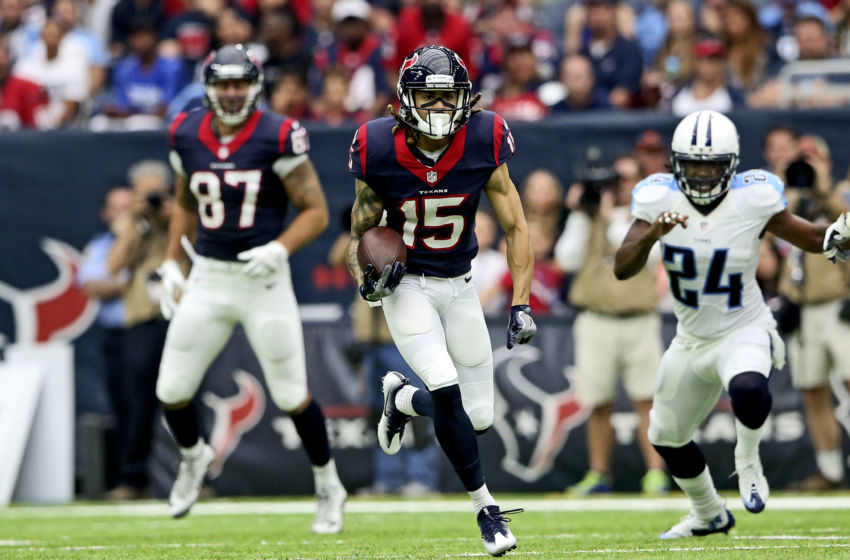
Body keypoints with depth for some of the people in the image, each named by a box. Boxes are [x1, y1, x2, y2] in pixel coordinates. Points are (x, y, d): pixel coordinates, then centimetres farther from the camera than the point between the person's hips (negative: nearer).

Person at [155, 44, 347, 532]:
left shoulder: (277, 137, -12)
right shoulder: (187, 136, 2)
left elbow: (316, 211, -10)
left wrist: (280, 248, -25)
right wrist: (172, 263, 12)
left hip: (264, 278, -4)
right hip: (207, 277, 4)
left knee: (291, 395, -1)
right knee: (172, 391, 1)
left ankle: (328, 487, 21)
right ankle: (194, 457, 33)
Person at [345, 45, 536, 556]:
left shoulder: (483, 144, -14)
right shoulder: (380, 150, -17)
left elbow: (515, 227, -5)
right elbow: (362, 231, -2)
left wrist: (521, 304, -12)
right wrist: (365, 278, -21)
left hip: (459, 286, 3)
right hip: (405, 284, -3)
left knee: (479, 417, 5)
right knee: (447, 391, -23)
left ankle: (401, 398, 37)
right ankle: (487, 509, -6)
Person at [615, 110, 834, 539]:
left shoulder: (753, 201, -17)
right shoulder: (659, 201, -13)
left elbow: (812, 238, -4)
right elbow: (622, 269, -20)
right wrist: (652, 234, -38)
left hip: (743, 332, -4)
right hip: (692, 340, 4)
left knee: (748, 390, -38)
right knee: (666, 437, 18)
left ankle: (747, 462, -5)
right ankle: (709, 515, 46)